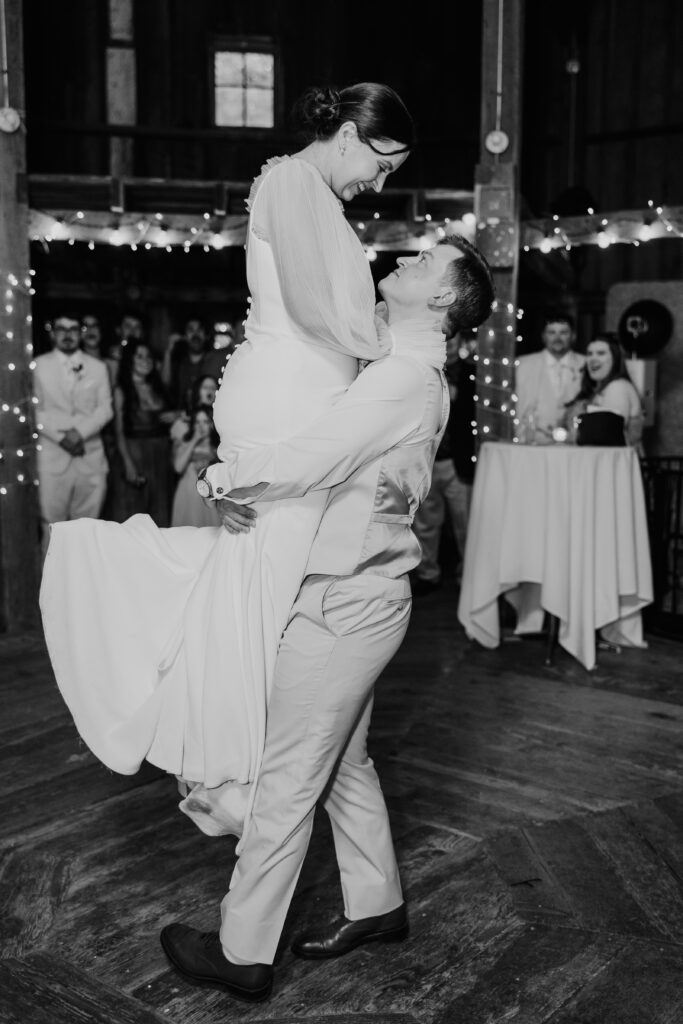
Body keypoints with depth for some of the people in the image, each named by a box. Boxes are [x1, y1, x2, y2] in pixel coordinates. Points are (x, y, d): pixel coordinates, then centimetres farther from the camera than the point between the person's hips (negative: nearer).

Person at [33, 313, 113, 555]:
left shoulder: (98, 367, 11)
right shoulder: (38, 366, 6)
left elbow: (105, 408, 4)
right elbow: (35, 410, 1)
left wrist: (80, 432, -12)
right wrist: (60, 436, -11)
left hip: (90, 454, 2)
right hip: (52, 456, -1)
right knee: (52, 520, -2)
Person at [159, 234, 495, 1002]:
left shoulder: (402, 378, -19)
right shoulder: (414, 377, 13)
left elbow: (305, 464, -27)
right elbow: (328, 455, 15)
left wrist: (220, 477, -10)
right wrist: (241, 487, 0)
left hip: (342, 604, -9)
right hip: (360, 594, 10)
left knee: (286, 779, 2)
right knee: (344, 763, 21)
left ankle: (243, 954, 18)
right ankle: (376, 905, 37)